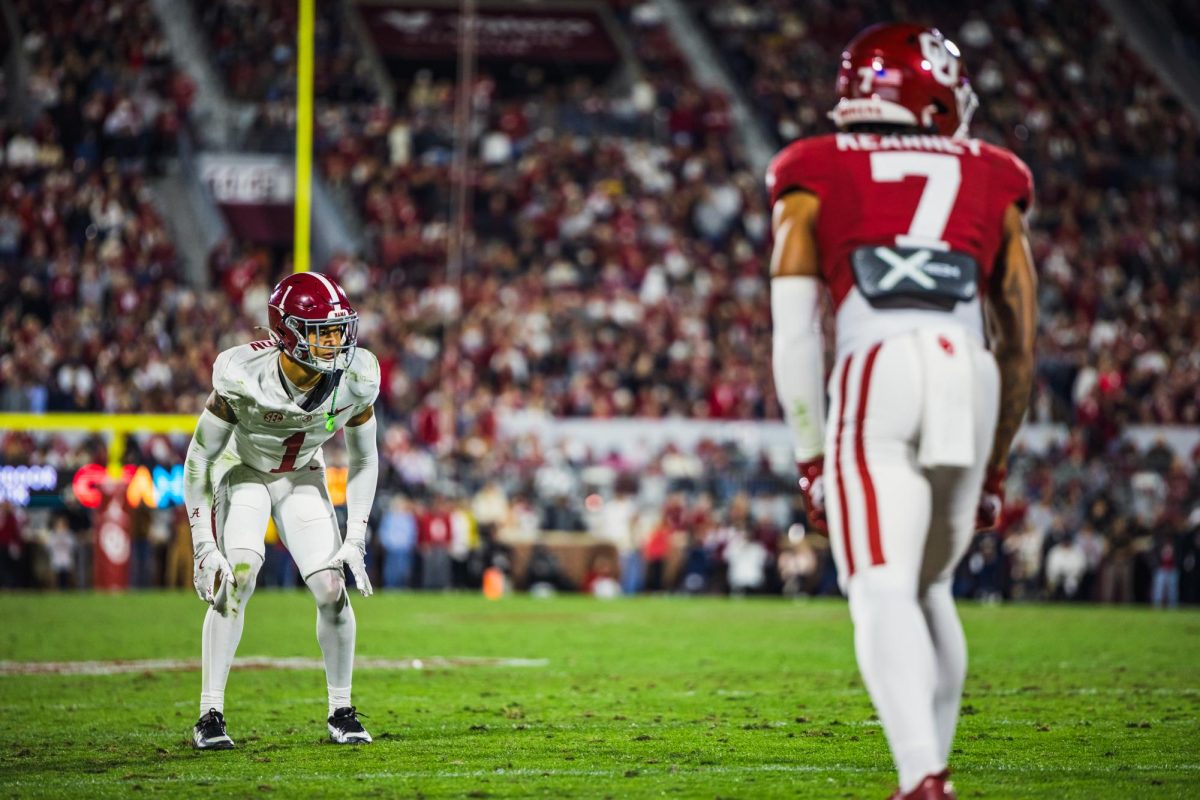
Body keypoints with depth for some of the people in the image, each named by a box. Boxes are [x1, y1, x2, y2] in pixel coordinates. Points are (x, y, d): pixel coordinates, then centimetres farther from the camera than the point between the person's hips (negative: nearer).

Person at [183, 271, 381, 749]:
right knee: (236, 578, -24)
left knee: (332, 588, -11)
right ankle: (211, 714, -17)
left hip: (302, 478, 3)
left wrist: (355, 540, -12)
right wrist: (203, 546, -23)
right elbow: (199, 460, -21)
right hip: (242, 473, -3)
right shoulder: (242, 379, -33)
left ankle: (341, 713, 8)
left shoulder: (355, 381, -23)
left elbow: (364, 462, -6)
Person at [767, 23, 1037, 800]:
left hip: (875, 373, -2)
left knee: (885, 593, -9)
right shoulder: (990, 182, 23)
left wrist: (811, 457, 16)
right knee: (930, 587, 21)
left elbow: (795, 333, 10)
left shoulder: (815, 178, 19)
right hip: (971, 378, 2)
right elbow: (1021, 342, 23)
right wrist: (995, 468, 31)